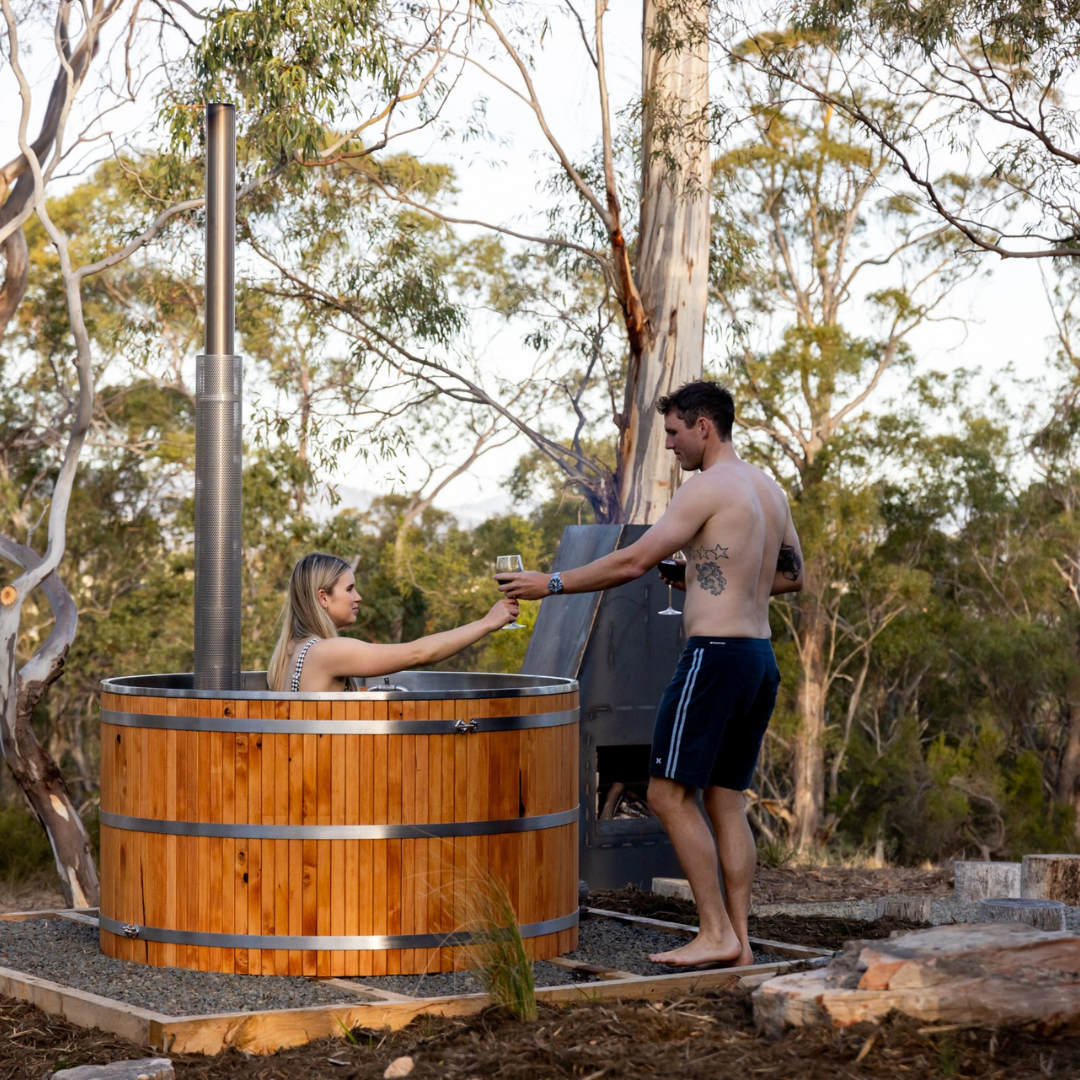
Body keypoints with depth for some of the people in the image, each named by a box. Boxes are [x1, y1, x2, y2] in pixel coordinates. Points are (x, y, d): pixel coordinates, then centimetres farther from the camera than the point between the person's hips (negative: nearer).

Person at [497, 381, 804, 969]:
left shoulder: (708, 487, -11)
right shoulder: (769, 489, 16)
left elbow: (635, 560, -15)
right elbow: (793, 575, 25)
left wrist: (551, 583, -8)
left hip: (714, 652, -9)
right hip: (761, 657, 9)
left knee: (669, 794, -3)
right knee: (725, 799, 12)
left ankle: (715, 932, -4)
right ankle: (737, 938, 10)